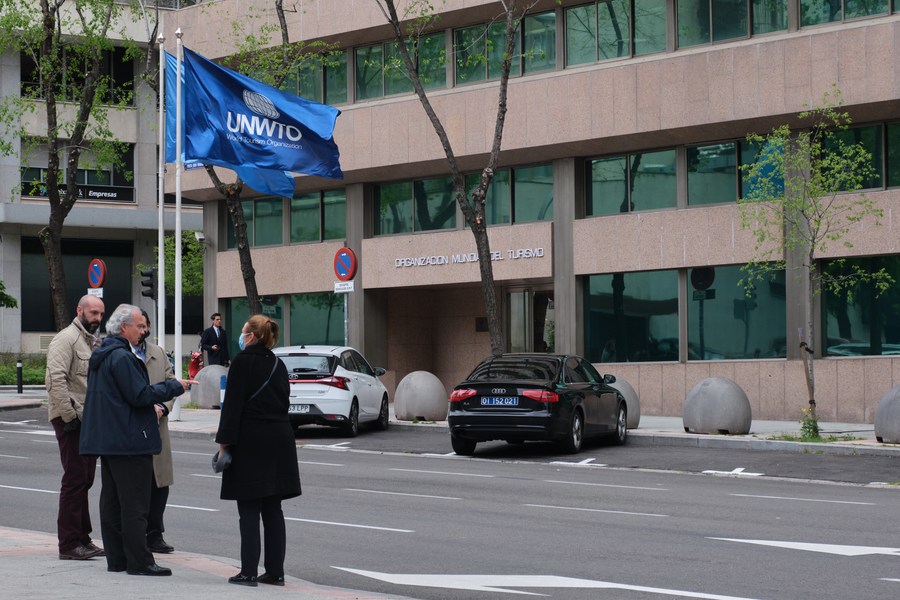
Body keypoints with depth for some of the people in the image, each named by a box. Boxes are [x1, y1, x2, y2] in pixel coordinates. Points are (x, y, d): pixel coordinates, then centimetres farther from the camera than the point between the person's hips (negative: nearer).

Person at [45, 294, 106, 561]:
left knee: (85, 480, 12)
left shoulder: (94, 341, 19)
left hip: (88, 419, 9)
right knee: (75, 480, -9)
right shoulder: (66, 339, -10)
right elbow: (56, 380, -19)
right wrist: (69, 415, -21)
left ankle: (82, 539, 19)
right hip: (71, 420, -9)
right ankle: (69, 545, -5)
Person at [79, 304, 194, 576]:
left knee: (112, 501, 11)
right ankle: (139, 561, -5)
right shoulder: (122, 357, -17)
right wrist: (175, 386, -10)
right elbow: (140, 395, -20)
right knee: (135, 503, -7)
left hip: (107, 439, 10)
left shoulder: (101, 356, 16)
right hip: (129, 440, -10)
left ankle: (116, 558, 16)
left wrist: (153, 405, 14)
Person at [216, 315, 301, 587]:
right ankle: (275, 571, 12)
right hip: (279, 442, 7)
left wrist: (224, 442, -10)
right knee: (272, 509, 10)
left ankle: (249, 572, -3)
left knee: (249, 509, -3)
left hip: (250, 442, -6)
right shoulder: (277, 364, 12)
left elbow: (233, 405, -12)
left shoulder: (243, 361, -8)